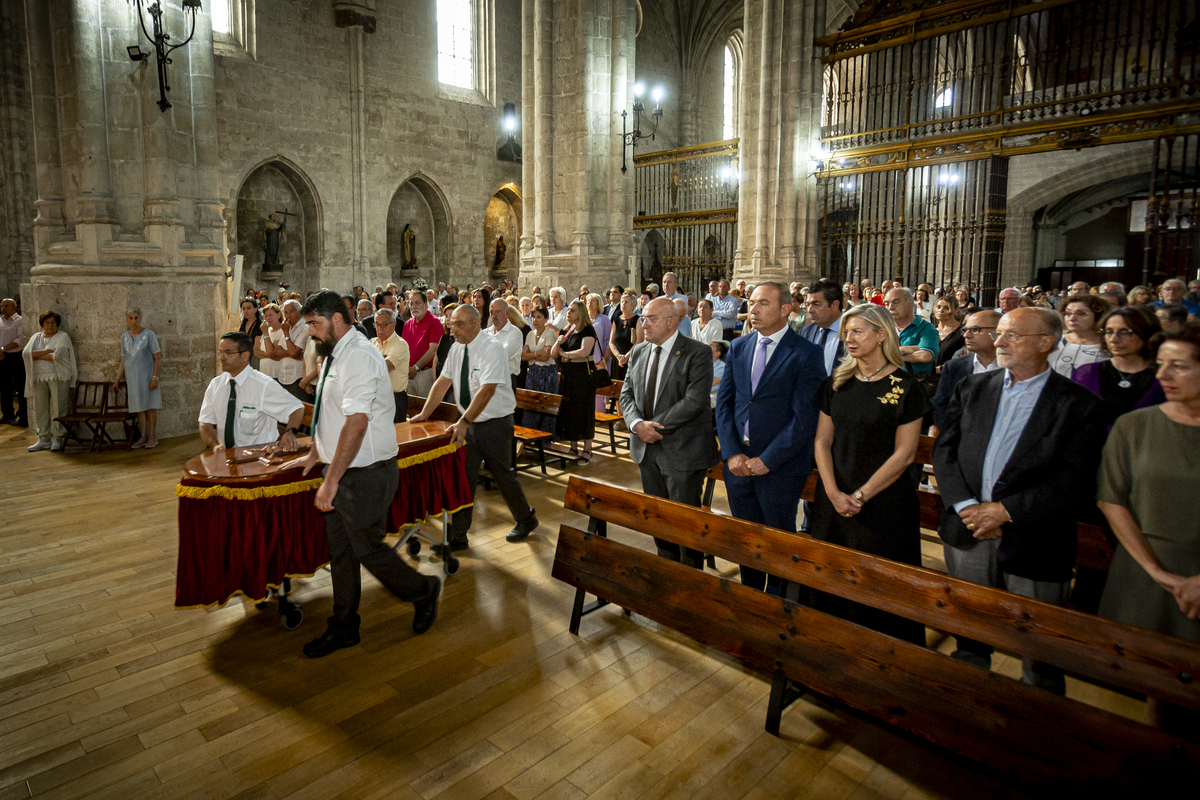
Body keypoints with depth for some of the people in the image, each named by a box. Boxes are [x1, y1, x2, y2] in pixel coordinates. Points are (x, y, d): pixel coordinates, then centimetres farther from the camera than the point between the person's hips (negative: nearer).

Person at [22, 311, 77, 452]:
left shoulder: (63, 336, 1)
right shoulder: (36, 337, 17)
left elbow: (57, 356, -13)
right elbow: (25, 353, 2)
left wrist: (37, 355, -1)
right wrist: (47, 351, -8)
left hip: (58, 377, -5)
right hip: (39, 377, 5)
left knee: (58, 408, -6)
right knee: (40, 408, 5)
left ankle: (57, 439, -1)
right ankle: (44, 439, 11)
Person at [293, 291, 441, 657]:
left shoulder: (359, 356, -21)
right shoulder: (335, 356, 11)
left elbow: (356, 423, -28)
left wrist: (331, 480, -27)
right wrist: (313, 455, 26)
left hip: (365, 474, -10)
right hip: (341, 472, 10)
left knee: (368, 549, 3)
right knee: (340, 551, 17)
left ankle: (423, 592, 27)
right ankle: (344, 627, 32)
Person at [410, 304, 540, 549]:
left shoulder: (492, 348, -18)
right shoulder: (457, 349, 4)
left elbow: (487, 390, -26)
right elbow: (443, 382, 6)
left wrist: (464, 421, -31)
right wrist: (424, 414, 0)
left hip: (494, 425, -6)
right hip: (468, 423, 6)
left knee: (502, 474, 7)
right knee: (463, 476, 5)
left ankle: (526, 521, 31)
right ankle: (458, 537, 14)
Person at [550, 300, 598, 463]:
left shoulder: (588, 330, -8)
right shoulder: (566, 331, 13)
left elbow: (584, 351, -24)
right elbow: (553, 354, 14)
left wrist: (566, 353, -9)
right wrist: (558, 343, -7)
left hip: (583, 375, -7)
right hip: (567, 375, 7)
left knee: (583, 411, -3)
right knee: (567, 410, 7)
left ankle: (587, 450, 6)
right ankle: (573, 448, 17)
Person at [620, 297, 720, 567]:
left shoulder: (698, 353, -12)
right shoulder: (639, 352, 9)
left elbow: (694, 401, -21)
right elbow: (626, 393, 8)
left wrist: (656, 426, -19)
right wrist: (637, 424, -12)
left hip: (682, 452, -6)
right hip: (646, 448, 6)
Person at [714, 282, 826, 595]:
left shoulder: (807, 354, -9)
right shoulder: (738, 347, 7)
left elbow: (804, 417, -14)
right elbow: (723, 402, 7)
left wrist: (767, 460, -16)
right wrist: (732, 452, -5)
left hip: (780, 465, -4)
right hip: (739, 461, 5)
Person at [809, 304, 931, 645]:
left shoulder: (904, 386, -8)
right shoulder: (837, 383, 5)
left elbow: (904, 453, -11)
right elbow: (822, 441, 4)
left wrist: (860, 496, -13)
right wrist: (834, 492, -8)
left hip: (884, 503, -4)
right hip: (834, 499, 4)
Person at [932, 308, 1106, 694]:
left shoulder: (1079, 404, -5)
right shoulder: (973, 388, 7)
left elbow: (1075, 482, -13)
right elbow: (944, 449, 2)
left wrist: (1006, 510, -18)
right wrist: (965, 506, -11)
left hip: (1033, 543, -3)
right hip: (968, 532, 4)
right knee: (969, 638, 20)